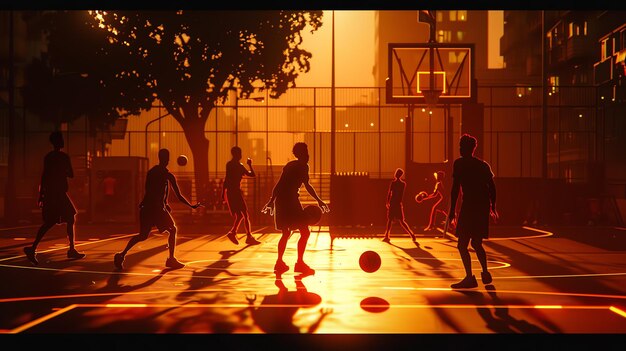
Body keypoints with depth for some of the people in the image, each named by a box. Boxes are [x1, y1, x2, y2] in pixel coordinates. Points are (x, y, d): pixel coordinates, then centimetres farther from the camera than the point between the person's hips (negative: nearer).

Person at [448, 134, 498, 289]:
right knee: (476, 243, 21)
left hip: (469, 206, -7)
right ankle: (486, 274, 24)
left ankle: (470, 278, -11)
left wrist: (452, 210, -7)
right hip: (483, 207, 7)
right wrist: (492, 207, 22)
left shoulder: (459, 163, -2)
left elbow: (455, 188, -8)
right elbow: (492, 188, 14)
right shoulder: (483, 165, 15)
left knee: (462, 245, -5)